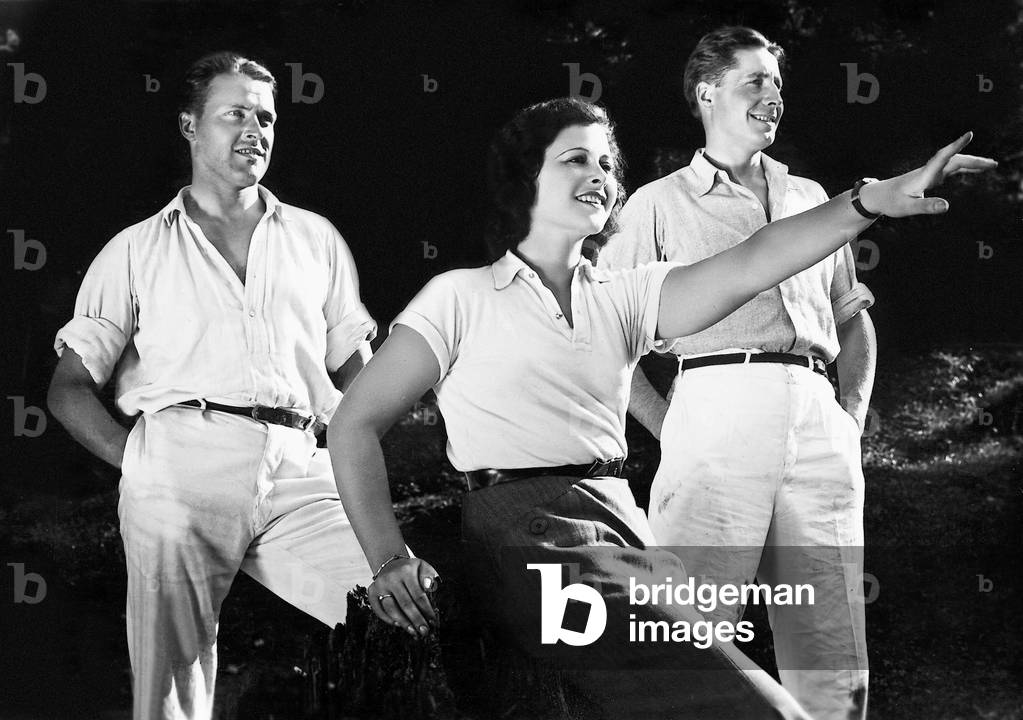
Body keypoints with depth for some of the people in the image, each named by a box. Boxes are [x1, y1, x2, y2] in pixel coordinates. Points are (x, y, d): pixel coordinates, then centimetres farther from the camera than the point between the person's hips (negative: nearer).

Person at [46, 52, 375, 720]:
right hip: (183, 463, -1)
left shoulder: (316, 239, 24)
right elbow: (69, 388, 16)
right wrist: (139, 461, 0)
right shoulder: (137, 251, 18)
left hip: (299, 470, 1)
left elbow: (358, 373, 24)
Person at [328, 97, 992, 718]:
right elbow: (354, 425, 5)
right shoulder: (462, 297, 8)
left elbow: (748, 267, 5)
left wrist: (872, 201, -10)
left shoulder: (623, 298, 20)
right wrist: (390, 560, -10)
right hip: (523, 529, -5)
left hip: (627, 529, 6)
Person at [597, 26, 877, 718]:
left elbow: (855, 319, 29)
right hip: (716, 405, -4)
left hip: (815, 415, 4)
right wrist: (668, 430, -2)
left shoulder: (809, 196, 25)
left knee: (834, 656, 2)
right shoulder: (661, 203, 12)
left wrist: (852, 418, 13)